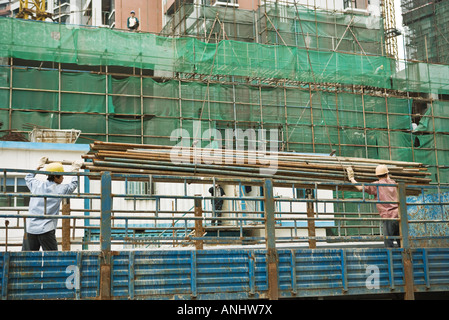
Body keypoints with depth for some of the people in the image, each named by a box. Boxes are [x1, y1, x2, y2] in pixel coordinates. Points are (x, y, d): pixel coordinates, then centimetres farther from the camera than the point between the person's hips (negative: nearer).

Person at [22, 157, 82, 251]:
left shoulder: (37, 185, 7)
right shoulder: (60, 189, -2)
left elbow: (28, 177, 30)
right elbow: (74, 183, 18)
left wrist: (39, 166, 40)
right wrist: (76, 169, 32)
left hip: (30, 229, 4)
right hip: (46, 230, -4)